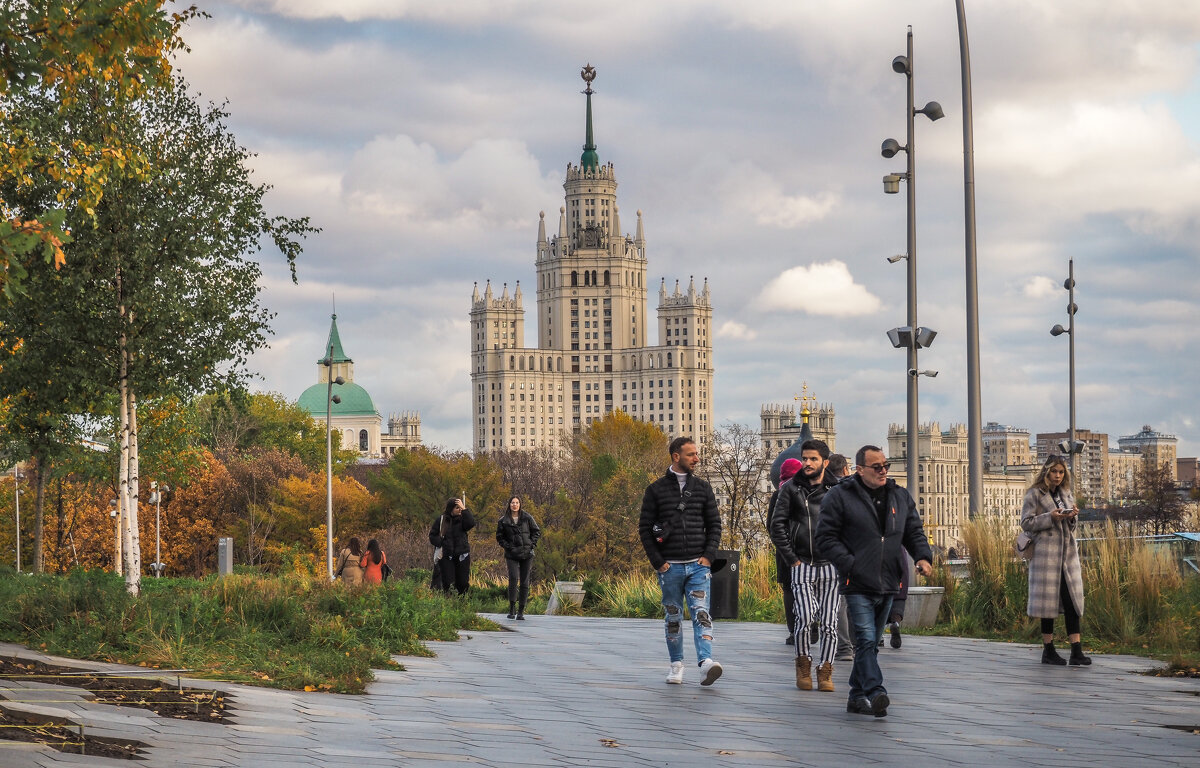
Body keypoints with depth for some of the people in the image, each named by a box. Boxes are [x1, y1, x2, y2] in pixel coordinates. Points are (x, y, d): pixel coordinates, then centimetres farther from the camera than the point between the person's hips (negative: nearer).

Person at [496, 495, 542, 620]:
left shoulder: (527, 518, 4)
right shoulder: (504, 521, 3)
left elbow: (537, 532, 10)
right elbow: (499, 537, 9)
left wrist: (531, 544, -3)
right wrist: (508, 546, -5)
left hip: (527, 554, 1)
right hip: (512, 555, -1)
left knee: (524, 582, 1)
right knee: (513, 578, -19)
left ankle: (521, 611, 8)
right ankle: (512, 608, -8)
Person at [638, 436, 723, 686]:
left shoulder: (703, 488, 9)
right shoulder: (656, 490, 2)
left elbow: (714, 524, 11)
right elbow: (644, 528, 2)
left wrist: (708, 556, -2)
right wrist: (658, 562, -6)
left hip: (698, 565, 1)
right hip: (670, 566, 0)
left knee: (701, 613, -13)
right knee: (673, 617, 8)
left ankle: (706, 662, -25)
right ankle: (676, 665, 19)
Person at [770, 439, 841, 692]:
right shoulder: (791, 488, 5)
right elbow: (777, 526, 4)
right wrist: (791, 558, -2)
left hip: (830, 566, 1)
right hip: (802, 565, -1)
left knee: (829, 622, -2)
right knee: (805, 618, -13)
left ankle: (825, 671, 10)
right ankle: (803, 664, 7)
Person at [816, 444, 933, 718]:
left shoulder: (900, 497, 14)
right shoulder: (839, 497, -3)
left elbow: (914, 532, 20)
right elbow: (826, 538, -4)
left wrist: (923, 556, 0)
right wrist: (850, 565, -15)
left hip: (888, 584, 6)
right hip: (858, 585, -6)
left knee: (870, 643, 12)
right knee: (866, 640, -16)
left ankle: (857, 697, 20)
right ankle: (875, 694, -24)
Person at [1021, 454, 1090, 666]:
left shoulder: (1067, 495, 16)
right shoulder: (1034, 494, -2)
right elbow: (1026, 523, -7)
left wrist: (1072, 517, 0)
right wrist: (1050, 517, -18)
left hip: (1068, 553, 5)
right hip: (1046, 552, -5)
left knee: (1072, 600, -2)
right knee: (1049, 600, -2)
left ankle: (1077, 652, -5)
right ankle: (1048, 651, 6)